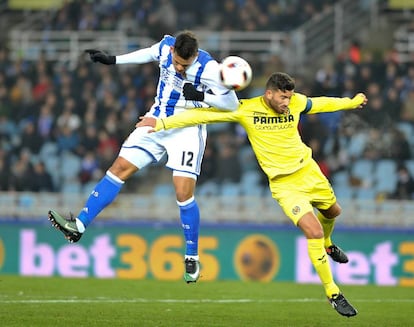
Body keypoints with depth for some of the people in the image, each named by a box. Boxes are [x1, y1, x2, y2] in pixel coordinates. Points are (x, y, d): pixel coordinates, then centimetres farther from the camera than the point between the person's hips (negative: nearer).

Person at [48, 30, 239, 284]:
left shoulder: (209, 68, -24)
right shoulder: (166, 46, -9)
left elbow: (232, 104, -15)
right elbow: (149, 54, 17)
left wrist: (201, 96, -29)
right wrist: (113, 60, 20)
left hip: (187, 129, -5)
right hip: (157, 121, 5)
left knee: (184, 193, -12)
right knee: (120, 168, -2)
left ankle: (192, 258, 5)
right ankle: (79, 226, -2)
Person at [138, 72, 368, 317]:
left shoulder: (296, 103, -7)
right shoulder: (246, 110, -17)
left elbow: (321, 104, 13)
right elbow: (204, 115, -16)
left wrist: (351, 103, 28)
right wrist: (162, 123, -19)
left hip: (309, 171, 5)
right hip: (284, 185, -5)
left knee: (332, 211, 26)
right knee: (314, 232, -17)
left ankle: (327, 244, 64)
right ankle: (333, 294, -2)